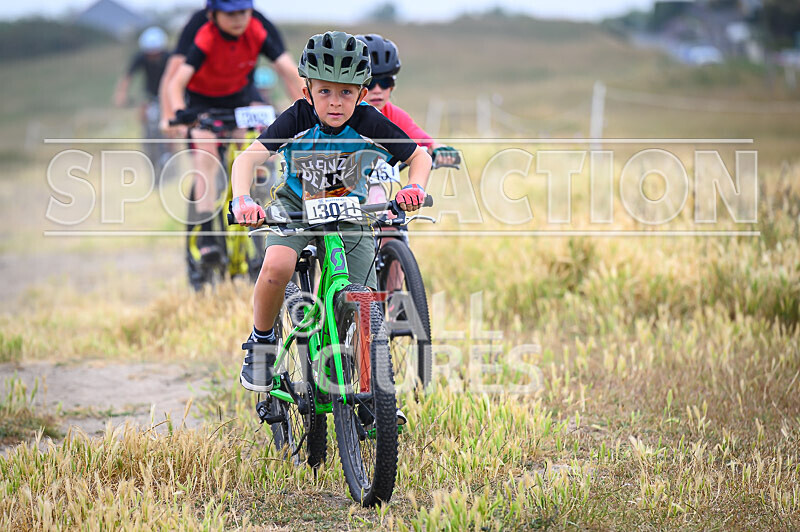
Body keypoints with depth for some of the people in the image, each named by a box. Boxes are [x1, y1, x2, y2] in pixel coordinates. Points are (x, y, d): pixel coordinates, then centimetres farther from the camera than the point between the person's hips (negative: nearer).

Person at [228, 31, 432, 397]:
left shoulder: (369, 123, -21)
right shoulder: (298, 119, -24)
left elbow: (419, 155, -10)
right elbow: (247, 158, -30)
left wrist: (415, 187, -32)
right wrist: (242, 200, -49)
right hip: (297, 206, -1)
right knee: (276, 268, -32)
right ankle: (261, 341, -5)